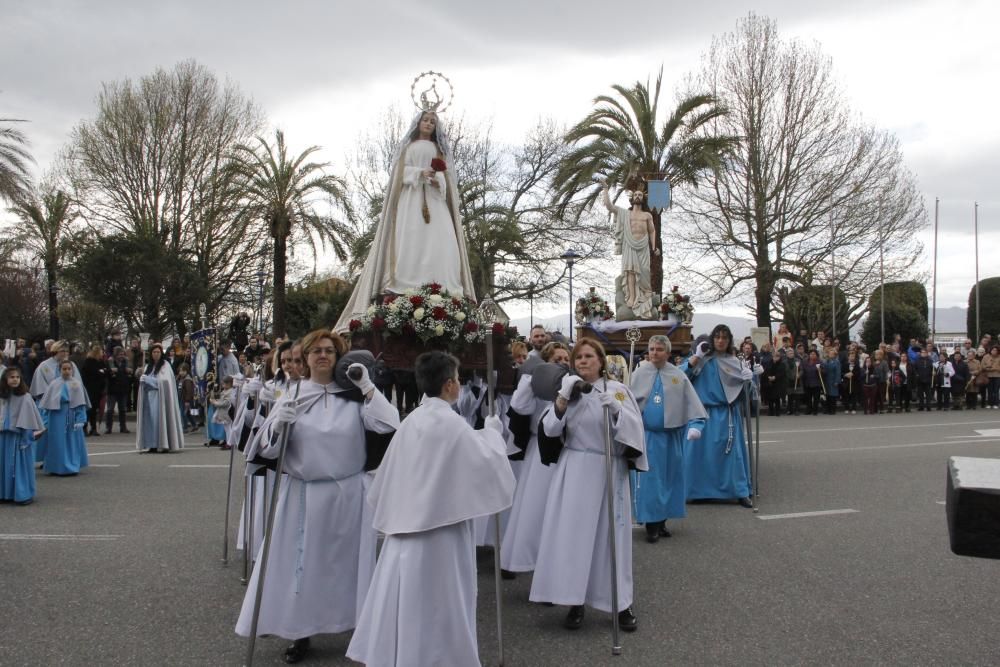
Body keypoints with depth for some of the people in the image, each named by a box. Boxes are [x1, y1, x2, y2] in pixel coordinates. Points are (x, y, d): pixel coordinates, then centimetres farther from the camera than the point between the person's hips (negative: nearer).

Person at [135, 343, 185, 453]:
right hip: (149, 397, 5)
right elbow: (142, 380, 14)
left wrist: (147, 379, -7)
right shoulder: (148, 366, 18)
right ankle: (150, 445, 1)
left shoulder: (165, 365, 0)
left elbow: (164, 381, -10)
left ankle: (163, 444, -8)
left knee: (159, 418, -9)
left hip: (160, 397, -5)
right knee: (149, 419, 0)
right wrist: (142, 378, -8)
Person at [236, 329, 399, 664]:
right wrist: (277, 424, -21)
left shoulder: (355, 395, 0)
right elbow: (267, 448, -1)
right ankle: (301, 633, 22)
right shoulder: (291, 396, 2)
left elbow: (388, 426, -13)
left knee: (348, 561, 10)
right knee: (301, 563, 6)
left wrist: (367, 386, -14)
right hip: (303, 494, 1)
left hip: (348, 494, -1)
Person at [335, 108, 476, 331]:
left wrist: (438, 181, -11)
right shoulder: (408, 146, 20)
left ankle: (442, 290, -22)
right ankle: (407, 288, -24)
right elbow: (400, 171, 6)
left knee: (440, 241, -14)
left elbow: (446, 176, 12)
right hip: (411, 197, -2)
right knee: (411, 240, -16)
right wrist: (420, 173, -11)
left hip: (435, 198, 2)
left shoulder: (439, 149, 24)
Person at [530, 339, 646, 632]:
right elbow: (549, 430, -2)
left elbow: (635, 429, -9)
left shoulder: (618, 390, 1)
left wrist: (617, 410, -26)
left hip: (608, 471, -2)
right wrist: (562, 398, -14)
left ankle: (621, 603, 14)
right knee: (572, 533, -1)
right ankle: (575, 602, 11)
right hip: (573, 471, 2)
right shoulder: (568, 390, 9)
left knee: (611, 535, 2)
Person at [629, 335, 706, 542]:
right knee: (648, 479, -1)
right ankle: (651, 523, 7)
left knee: (669, 477, 10)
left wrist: (695, 425, -15)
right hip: (646, 435, -2)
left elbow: (692, 404, -2)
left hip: (671, 436, 2)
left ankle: (662, 520, 24)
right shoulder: (639, 374, -2)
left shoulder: (678, 376, -1)